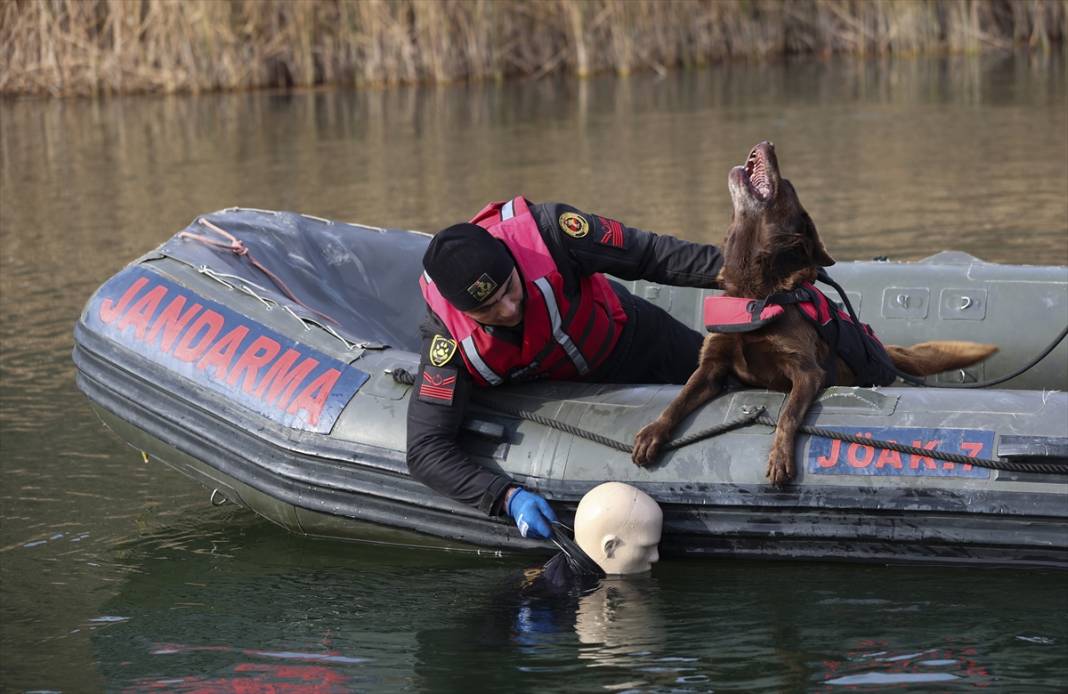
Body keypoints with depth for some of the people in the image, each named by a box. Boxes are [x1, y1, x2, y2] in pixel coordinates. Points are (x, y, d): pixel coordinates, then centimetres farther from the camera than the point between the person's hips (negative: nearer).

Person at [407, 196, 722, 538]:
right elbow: (425, 451, -38)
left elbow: (651, 254, -28)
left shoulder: (546, 233, -41)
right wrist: (508, 497, -50)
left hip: (635, 341, 0)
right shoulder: (447, 334, -38)